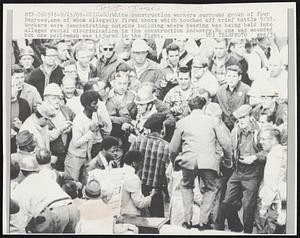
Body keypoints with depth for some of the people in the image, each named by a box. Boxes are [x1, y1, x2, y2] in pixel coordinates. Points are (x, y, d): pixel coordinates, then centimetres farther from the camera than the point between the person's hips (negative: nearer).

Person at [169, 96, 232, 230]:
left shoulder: (182, 123, 12)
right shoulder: (211, 121, 11)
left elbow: (173, 149, 14)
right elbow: (226, 143, 7)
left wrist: (174, 163, 32)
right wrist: (228, 159, 23)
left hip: (189, 161, 1)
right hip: (208, 161, -1)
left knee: (186, 187, 27)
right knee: (210, 189, 23)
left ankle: (187, 220, 19)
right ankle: (203, 221, 14)